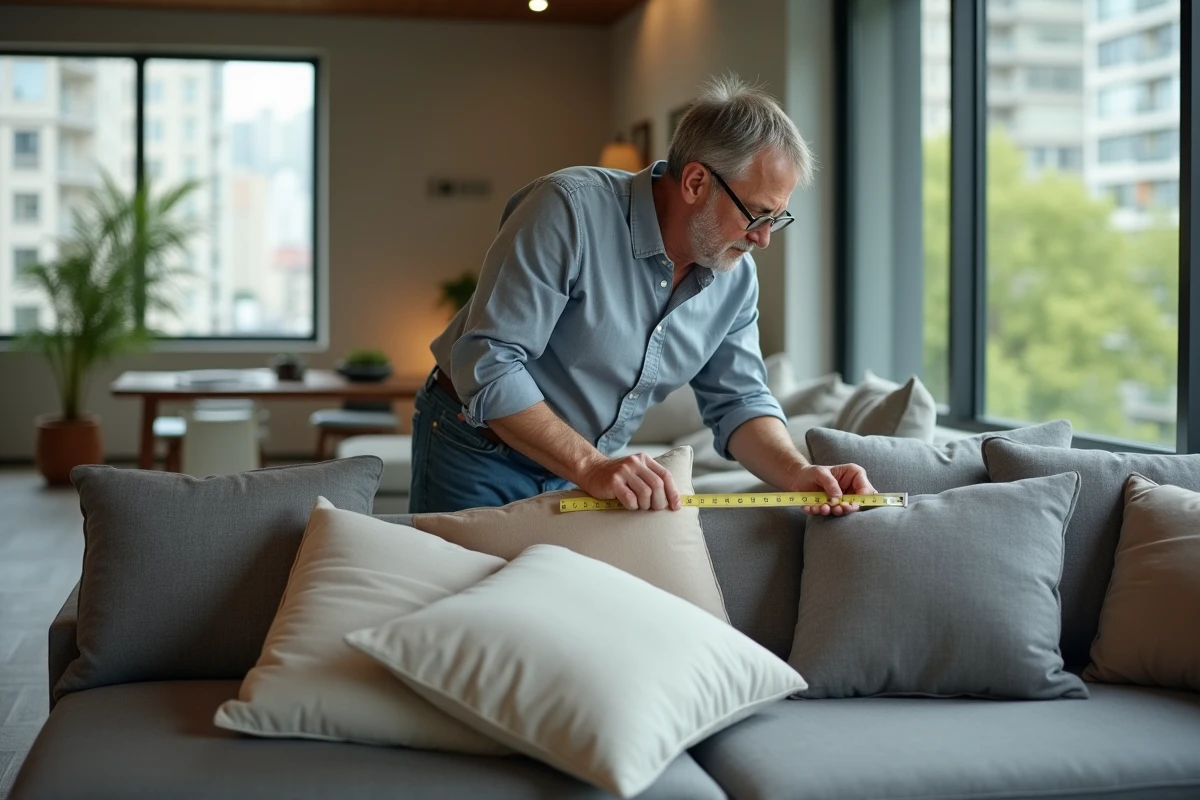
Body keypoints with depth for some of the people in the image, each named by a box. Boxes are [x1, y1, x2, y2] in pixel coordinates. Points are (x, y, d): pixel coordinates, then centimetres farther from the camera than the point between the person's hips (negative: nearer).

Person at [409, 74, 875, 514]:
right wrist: (590, 466, -39)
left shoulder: (735, 278, -5)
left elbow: (737, 401, 0)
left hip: (587, 472, 5)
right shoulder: (570, 209, -27)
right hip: (478, 454, -5)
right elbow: (487, 365, -31)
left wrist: (798, 474, -20)